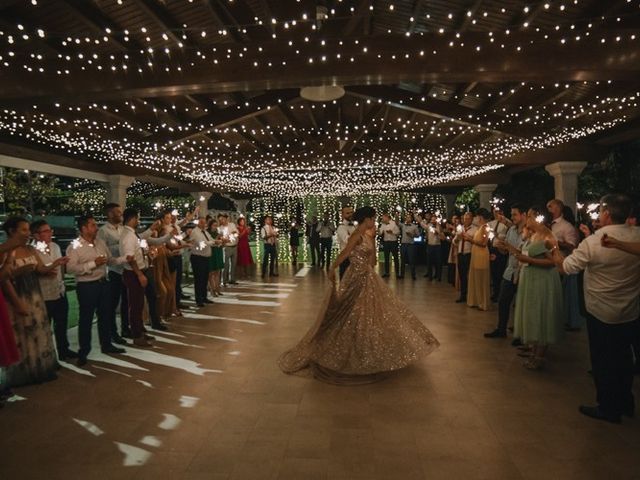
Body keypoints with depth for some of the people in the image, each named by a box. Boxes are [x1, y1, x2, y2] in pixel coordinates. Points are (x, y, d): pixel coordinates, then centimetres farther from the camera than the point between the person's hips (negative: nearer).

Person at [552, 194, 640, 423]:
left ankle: (608, 408, 23)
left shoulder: (592, 243, -23)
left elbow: (567, 267, -12)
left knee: (602, 361, 10)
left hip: (601, 312, -5)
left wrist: (554, 250, 7)